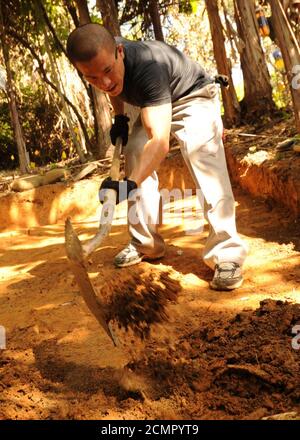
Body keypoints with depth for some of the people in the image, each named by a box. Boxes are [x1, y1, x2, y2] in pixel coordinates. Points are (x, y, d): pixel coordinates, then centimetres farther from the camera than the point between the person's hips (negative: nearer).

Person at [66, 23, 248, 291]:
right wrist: (119, 118, -1)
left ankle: (227, 254, -27)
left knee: (203, 158, -28)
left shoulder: (147, 66, -43)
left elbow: (160, 141, -55)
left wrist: (130, 184, -68)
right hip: (151, 104, 7)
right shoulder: (99, 63, -22)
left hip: (192, 97, -7)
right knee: (135, 156, -4)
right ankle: (145, 244, 7)